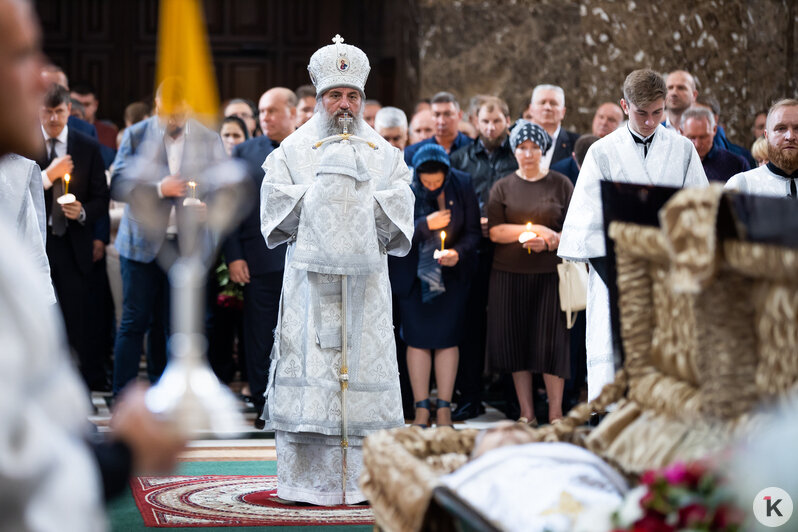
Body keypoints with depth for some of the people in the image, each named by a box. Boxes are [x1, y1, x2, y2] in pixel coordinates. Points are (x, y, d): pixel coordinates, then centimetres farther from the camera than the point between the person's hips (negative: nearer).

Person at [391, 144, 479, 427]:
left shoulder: (462, 185, -10)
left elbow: (474, 231, -5)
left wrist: (459, 252, -23)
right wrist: (426, 224, -26)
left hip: (452, 274, 0)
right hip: (413, 274, 0)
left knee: (447, 337, 1)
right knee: (418, 339, 1)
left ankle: (444, 408, 8)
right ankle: (421, 408, 9)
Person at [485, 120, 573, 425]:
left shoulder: (561, 184, 7)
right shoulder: (502, 188, 9)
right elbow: (494, 232, -1)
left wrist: (550, 241, -16)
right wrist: (533, 229, -11)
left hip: (549, 274, -1)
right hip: (509, 274, 2)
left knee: (551, 342, -6)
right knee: (515, 341, 1)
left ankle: (555, 413, 1)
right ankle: (526, 413, 10)